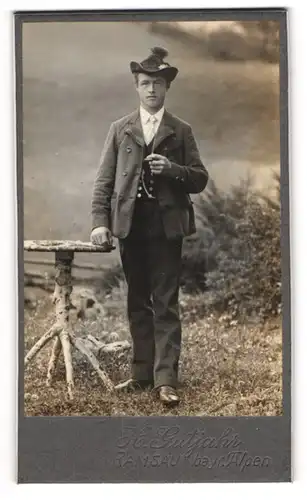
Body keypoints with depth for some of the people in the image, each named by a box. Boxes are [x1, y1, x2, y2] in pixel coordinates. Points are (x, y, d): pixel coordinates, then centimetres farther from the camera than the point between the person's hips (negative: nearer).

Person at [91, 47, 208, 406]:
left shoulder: (181, 131, 8)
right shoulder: (120, 129, 12)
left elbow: (200, 179, 6)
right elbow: (104, 179, 7)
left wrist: (172, 169, -14)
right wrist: (100, 222, -5)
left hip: (166, 226, -2)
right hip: (130, 226, 2)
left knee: (165, 304, -5)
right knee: (137, 303, 9)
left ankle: (165, 379, -5)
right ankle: (141, 373, 17)